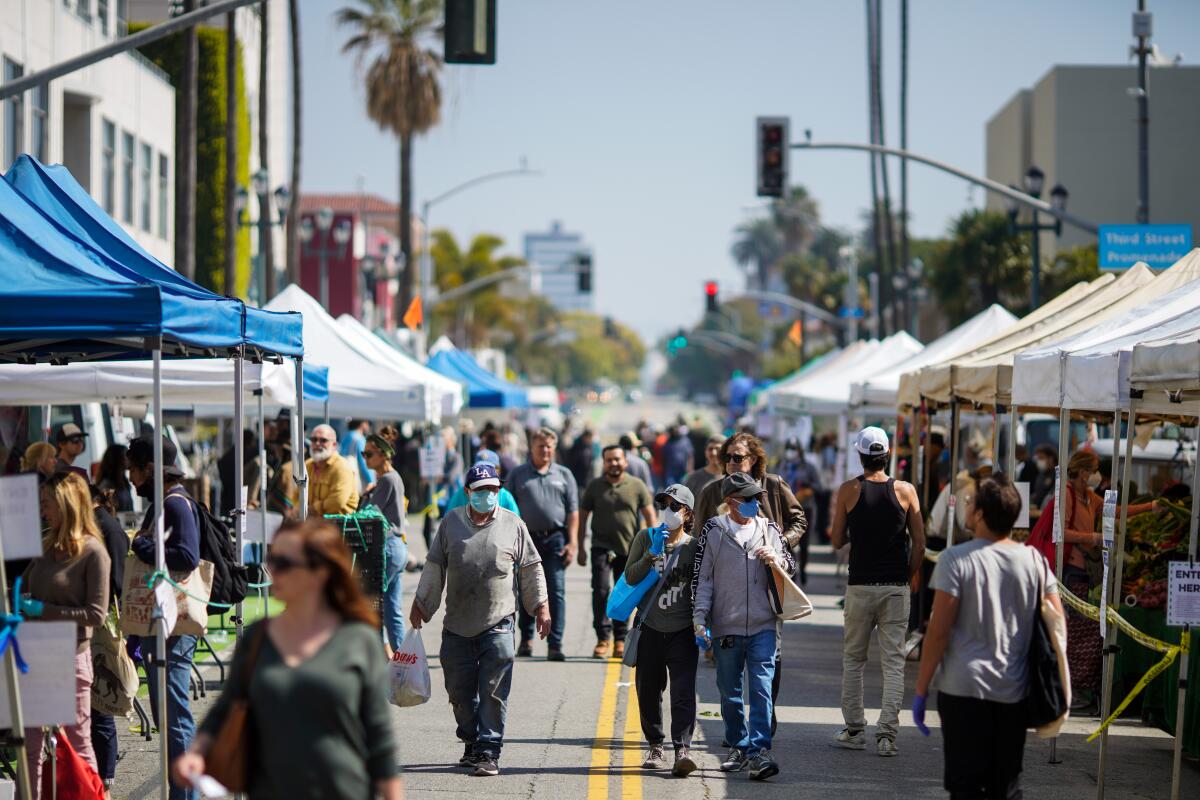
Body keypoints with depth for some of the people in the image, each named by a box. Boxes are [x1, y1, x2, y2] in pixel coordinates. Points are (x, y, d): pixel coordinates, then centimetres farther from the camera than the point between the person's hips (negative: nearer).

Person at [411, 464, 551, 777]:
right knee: (459, 691, 7)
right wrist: (420, 604, 17)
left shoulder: (513, 525, 5)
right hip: (457, 625, 2)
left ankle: (488, 752, -3)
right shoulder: (451, 522, 9)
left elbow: (532, 568, 12)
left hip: (498, 624, -2)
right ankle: (472, 742, 25)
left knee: (494, 692, -6)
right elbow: (434, 566, 16)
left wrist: (541, 606, 9)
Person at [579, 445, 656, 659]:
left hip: (629, 548, 1)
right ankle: (603, 637, -10)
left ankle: (620, 640, 18)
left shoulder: (637, 486, 2)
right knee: (601, 590, -13)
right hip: (602, 547, -1)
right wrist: (580, 547, 5)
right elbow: (582, 517, 9)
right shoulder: (594, 487, 4)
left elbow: (649, 516, 4)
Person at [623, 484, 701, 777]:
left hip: (682, 631, -2)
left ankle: (682, 750, -22)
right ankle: (655, 747, 25)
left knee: (683, 692, -14)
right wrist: (652, 553, -15)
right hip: (650, 628, 2)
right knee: (648, 691, 9)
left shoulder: (694, 547, 3)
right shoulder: (646, 538, 6)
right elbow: (630, 577, -3)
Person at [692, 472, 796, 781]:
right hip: (726, 627, 0)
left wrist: (777, 561, -3)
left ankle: (759, 750, -15)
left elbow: (790, 565, 20)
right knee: (730, 692, 9)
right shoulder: (713, 532, 2)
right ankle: (739, 747, 23)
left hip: (763, 626, 0)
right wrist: (699, 618, -6)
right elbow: (702, 578, 3)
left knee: (762, 688, -11)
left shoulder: (769, 530, 9)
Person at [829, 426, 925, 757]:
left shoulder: (849, 490, -3)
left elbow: (837, 541, 1)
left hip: (860, 587, 0)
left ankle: (854, 729, 15)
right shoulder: (905, 491, -1)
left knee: (853, 659, 13)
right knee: (894, 662, 2)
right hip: (896, 588, 0)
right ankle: (887, 734, -4)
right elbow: (920, 545, -1)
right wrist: (907, 578, 11)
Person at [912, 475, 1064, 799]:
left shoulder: (956, 560, -9)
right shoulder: (1035, 562, 3)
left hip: (963, 689, -4)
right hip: (1014, 692, 4)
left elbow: (939, 630, -11)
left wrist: (921, 690, -4)